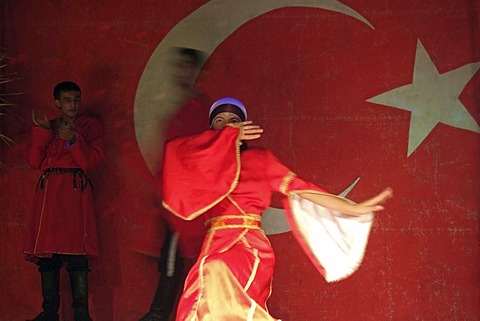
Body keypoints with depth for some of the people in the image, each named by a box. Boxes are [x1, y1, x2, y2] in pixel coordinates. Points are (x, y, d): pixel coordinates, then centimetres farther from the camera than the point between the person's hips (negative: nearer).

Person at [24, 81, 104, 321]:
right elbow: (34, 161, 7)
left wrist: (74, 140, -15)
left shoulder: (90, 127, 12)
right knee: (47, 252, -2)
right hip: (48, 191, 3)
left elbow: (90, 161, -1)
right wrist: (41, 132, -2)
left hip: (76, 191, -3)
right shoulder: (47, 127, 20)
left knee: (76, 254, -12)